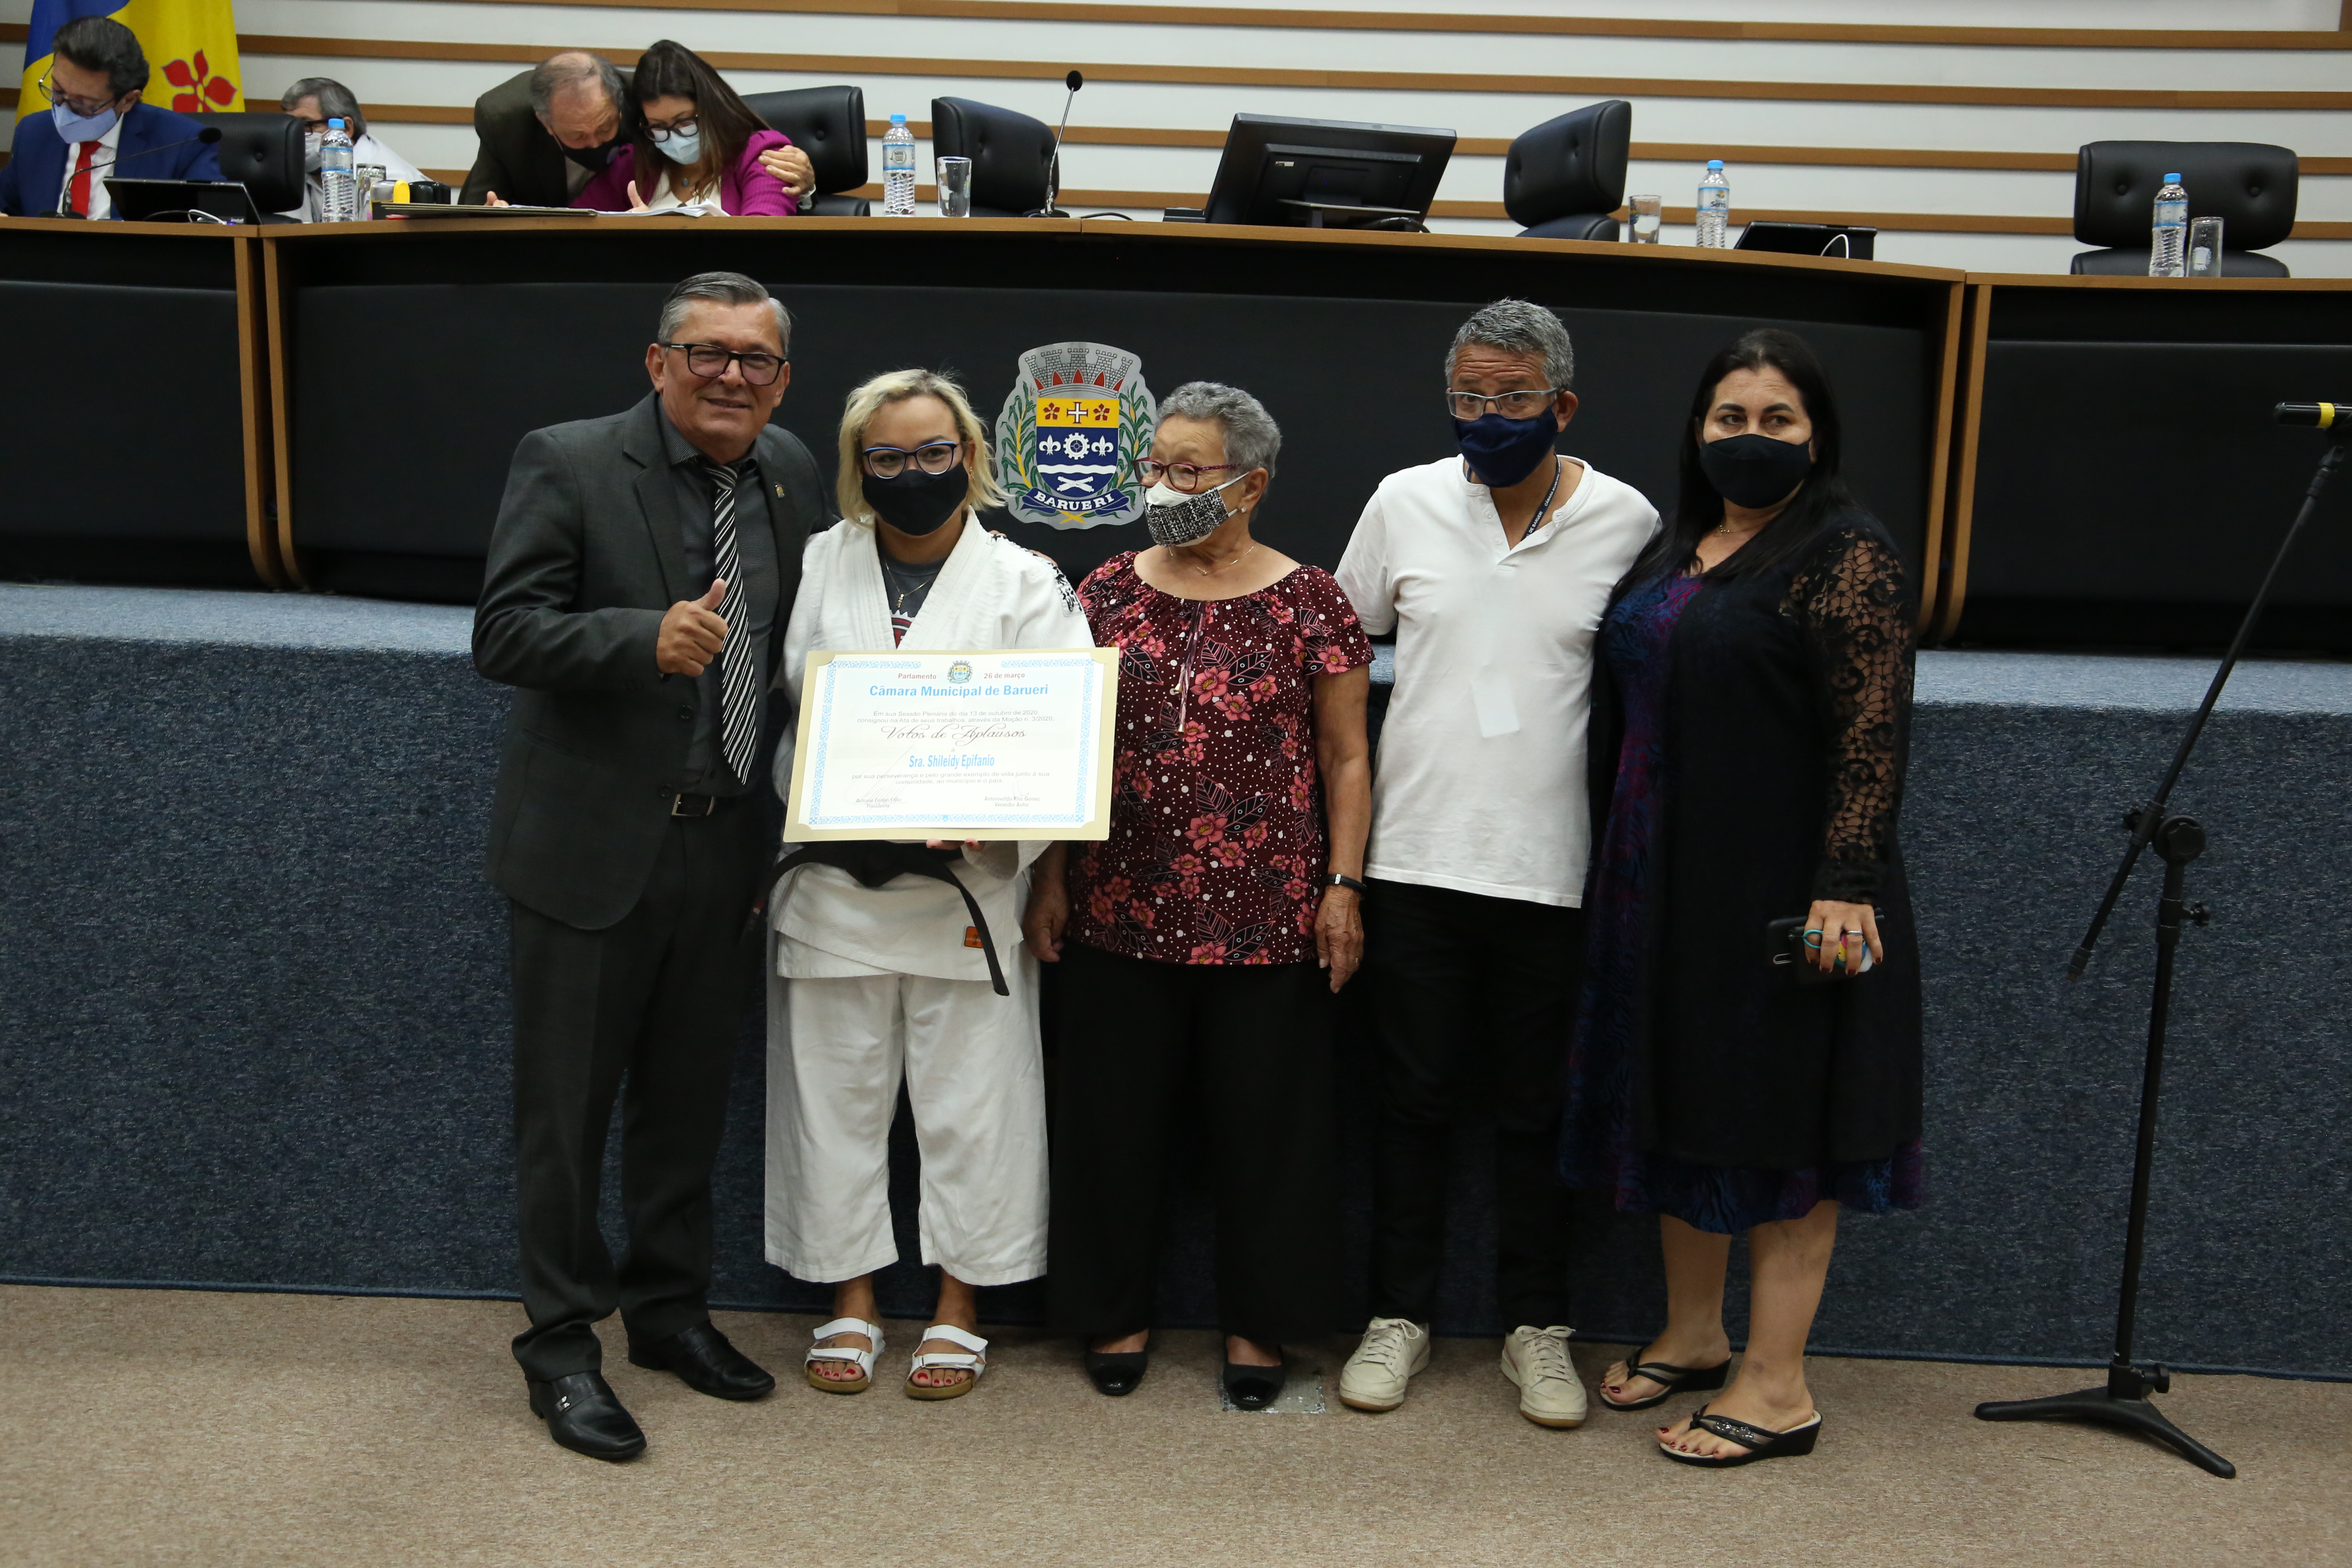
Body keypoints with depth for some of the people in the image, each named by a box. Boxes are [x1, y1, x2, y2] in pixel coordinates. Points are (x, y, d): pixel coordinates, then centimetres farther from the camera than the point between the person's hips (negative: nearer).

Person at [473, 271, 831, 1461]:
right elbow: (503, 634, -16)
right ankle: (560, 1344, 23)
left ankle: (670, 1308, 35)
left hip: (724, 846, 5)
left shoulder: (791, 475, 6)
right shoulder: (566, 465, -10)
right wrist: (648, 638, -32)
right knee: (567, 1108, 7)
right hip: (591, 843, -5)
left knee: (688, 1100, 18)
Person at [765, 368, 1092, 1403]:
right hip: (834, 880, 2)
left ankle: (959, 1310, 23)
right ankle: (850, 1304, 27)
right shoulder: (817, 567, 8)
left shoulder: (1025, 585, 3)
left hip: (966, 884, -1)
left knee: (969, 1103, 5)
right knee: (836, 1095, 10)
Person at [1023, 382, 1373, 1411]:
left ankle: (1256, 1323, 25)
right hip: (1123, 912, 2)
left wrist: (1344, 884, -5)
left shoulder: (1308, 603, -2)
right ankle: (1115, 1313, 28)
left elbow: (1345, 757, 1)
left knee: (1266, 1118, 8)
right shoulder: (1108, 593, 6)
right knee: (1116, 1115, 10)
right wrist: (1051, 879, 5)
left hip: (1265, 918, -2)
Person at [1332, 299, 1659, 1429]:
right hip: (1417, 856, 1)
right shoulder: (1406, 502, 2)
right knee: (1415, 1094, 10)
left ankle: (1537, 1327, 24)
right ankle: (1399, 1316, 24)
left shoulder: (1626, 522, -1)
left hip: (1553, 864, -1)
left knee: (1536, 1108, 9)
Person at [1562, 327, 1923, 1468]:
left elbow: (1874, 733, -17)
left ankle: (1777, 1387, 12)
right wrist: (1622, 871, 16)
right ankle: (1692, 1335, 31)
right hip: (1665, 882, 8)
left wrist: (1844, 886, -23)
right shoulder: (1675, 550, 13)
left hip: (1779, 890, -8)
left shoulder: (1844, 557, -11)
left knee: (1779, 1114, 1)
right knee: (1677, 1102, 15)